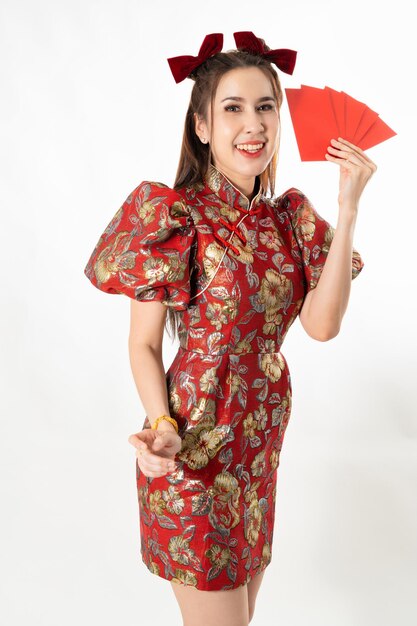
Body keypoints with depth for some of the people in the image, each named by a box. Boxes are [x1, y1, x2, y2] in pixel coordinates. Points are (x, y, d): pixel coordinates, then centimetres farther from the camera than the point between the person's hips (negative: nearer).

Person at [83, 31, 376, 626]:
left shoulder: (291, 215, 3)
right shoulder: (174, 215, -13)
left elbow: (322, 324, -11)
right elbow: (143, 344, -11)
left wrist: (348, 209, -15)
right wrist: (162, 428, -29)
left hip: (263, 438, 6)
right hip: (196, 443, -5)